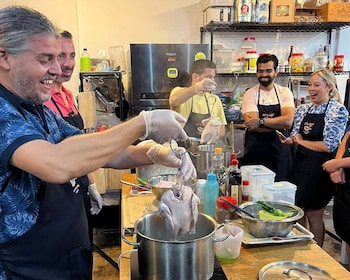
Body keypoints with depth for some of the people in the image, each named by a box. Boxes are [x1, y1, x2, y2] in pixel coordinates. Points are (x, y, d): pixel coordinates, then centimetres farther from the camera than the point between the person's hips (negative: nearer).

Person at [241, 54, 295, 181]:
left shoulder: (285, 92, 3)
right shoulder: (250, 94, -3)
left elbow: (288, 121, -12)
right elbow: (252, 125, -15)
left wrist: (260, 121, -19)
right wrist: (278, 123, -13)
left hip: (280, 151, 2)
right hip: (255, 152, -2)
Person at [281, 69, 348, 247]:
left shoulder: (338, 110, -11)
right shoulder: (303, 109, 7)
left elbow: (329, 146, -18)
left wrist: (301, 141, -9)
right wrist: (289, 140, -8)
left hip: (320, 170, -6)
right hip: (300, 165, 6)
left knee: (314, 215, 6)